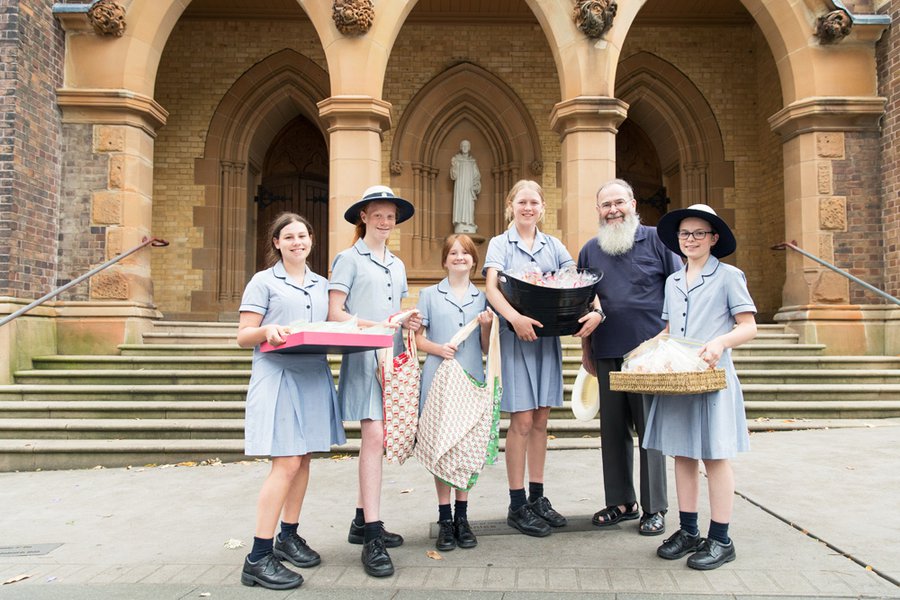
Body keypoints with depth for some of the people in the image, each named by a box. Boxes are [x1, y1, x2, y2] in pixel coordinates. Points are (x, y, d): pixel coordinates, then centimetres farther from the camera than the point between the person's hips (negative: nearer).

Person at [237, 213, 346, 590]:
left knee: (303, 460, 10)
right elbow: (243, 336, -2)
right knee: (286, 463, -13)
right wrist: (267, 331, -23)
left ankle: (288, 535, 26)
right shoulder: (263, 282, 2)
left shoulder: (321, 285, 18)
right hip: (278, 377, -6)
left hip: (314, 378, 6)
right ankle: (258, 557, -6)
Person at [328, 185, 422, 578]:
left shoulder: (397, 265, 20)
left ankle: (362, 522, 21)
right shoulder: (349, 259, 0)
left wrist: (407, 323, 4)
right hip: (363, 357, -7)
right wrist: (375, 326, -19)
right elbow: (335, 313, -7)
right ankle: (372, 537, -12)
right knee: (374, 436, -15)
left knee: (377, 438, 10)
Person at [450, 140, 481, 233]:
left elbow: (476, 175, 11)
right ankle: (460, 225, -13)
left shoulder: (472, 161, 12)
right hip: (459, 186, -2)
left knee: (469, 205, -4)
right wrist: (453, 166, -21)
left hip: (469, 187, 2)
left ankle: (469, 225, -4)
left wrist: (476, 185, -5)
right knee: (459, 204, -10)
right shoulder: (456, 159, 5)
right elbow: (453, 175, -3)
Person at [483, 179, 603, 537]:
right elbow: (491, 287, -15)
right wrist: (515, 317, -33)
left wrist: (595, 311, -18)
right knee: (521, 421, -3)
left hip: (548, 337, 4)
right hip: (515, 337, -4)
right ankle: (517, 506, 8)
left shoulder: (554, 246, 12)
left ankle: (537, 497, 22)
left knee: (540, 420, 10)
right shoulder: (500, 244, 1)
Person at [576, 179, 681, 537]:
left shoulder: (656, 241, 0)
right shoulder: (590, 250, 11)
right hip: (607, 353, 4)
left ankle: (655, 508, 13)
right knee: (613, 429, 9)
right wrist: (585, 350, 14)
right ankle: (621, 502, 22)